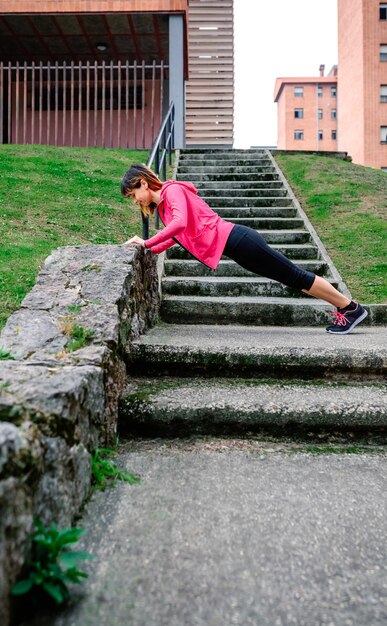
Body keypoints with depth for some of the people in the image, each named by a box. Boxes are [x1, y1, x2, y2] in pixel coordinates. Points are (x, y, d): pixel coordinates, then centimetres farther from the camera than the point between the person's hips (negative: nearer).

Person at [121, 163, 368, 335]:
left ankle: (351, 307, 15)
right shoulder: (161, 205, 17)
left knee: (295, 276, 2)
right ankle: (344, 308, 26)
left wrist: (147, 243, -23)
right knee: (294, 278, 15)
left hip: (236, 240, -9)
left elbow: (180, 224, -28)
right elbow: (176, 236, 18)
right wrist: (149, 251, 10)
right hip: (235, 245, 9)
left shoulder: (172, 190, -11)